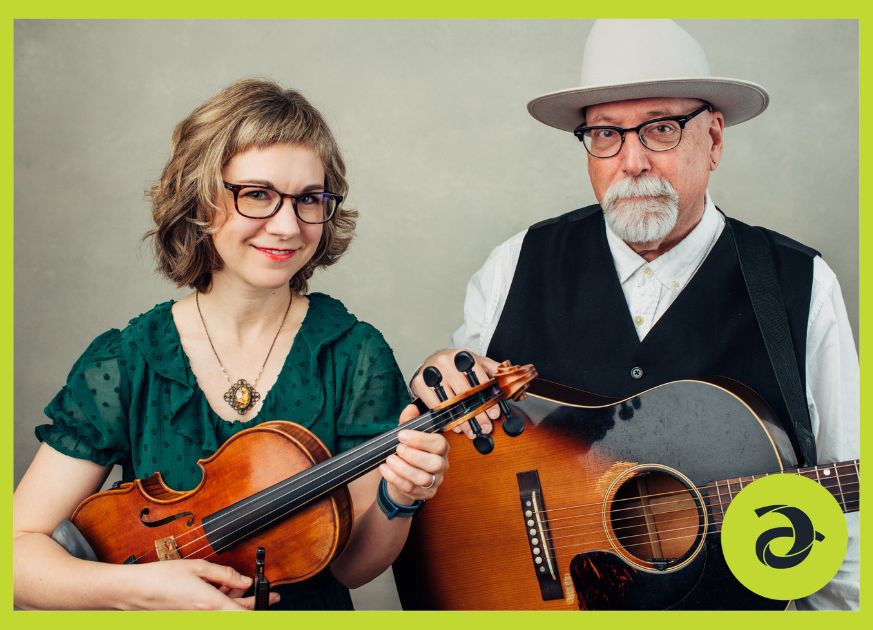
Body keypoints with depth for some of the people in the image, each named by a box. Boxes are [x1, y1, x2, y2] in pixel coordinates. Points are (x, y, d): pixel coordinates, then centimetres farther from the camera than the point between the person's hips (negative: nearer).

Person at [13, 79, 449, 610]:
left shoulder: (354, 356, -7)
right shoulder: (123, 366, -7)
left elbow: (350, 565, -5)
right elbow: (20, 549, -6)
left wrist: (395, 503, -24)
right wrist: (131, 586, -21)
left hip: (314, 609, -1)